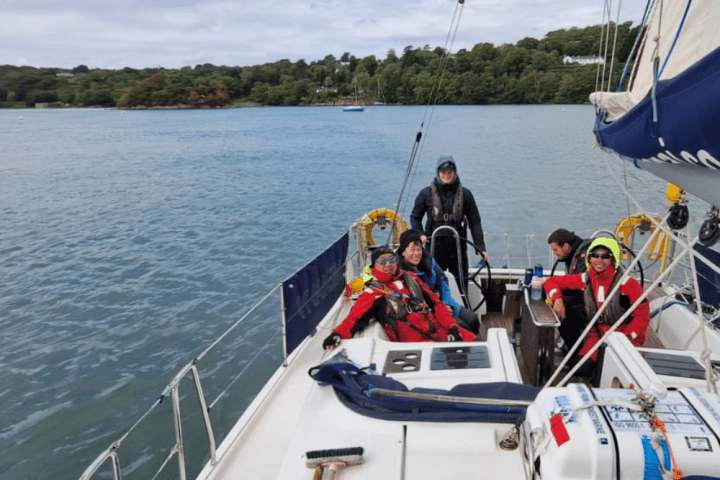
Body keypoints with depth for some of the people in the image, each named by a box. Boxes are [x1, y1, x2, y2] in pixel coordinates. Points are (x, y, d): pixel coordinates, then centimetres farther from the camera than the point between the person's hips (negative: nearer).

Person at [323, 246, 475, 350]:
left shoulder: (409, 278, 19)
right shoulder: (372, 293, 5)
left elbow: (434, 302, 19)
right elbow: (354, 318, -7)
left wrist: (452, 327, 6)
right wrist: (337, 334, -28)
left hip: (441, 331, 5)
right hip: (416, 342, -5)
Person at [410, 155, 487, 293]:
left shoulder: (465, 194, 4)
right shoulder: (426, 193, 3)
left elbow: (475, 222, 6)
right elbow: (415, 217, 12)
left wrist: (481, 248, 0)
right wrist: (419, 234, -7)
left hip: (458, 246, 0)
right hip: (435, 245, 0)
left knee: (462, 284, 5)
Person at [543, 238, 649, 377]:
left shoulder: (628, 284, -10)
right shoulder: (585, 280, 0)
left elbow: (642, 315, -8)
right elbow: (552, 282, 9)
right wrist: (557, 299, -12)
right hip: (597, 333, 3)